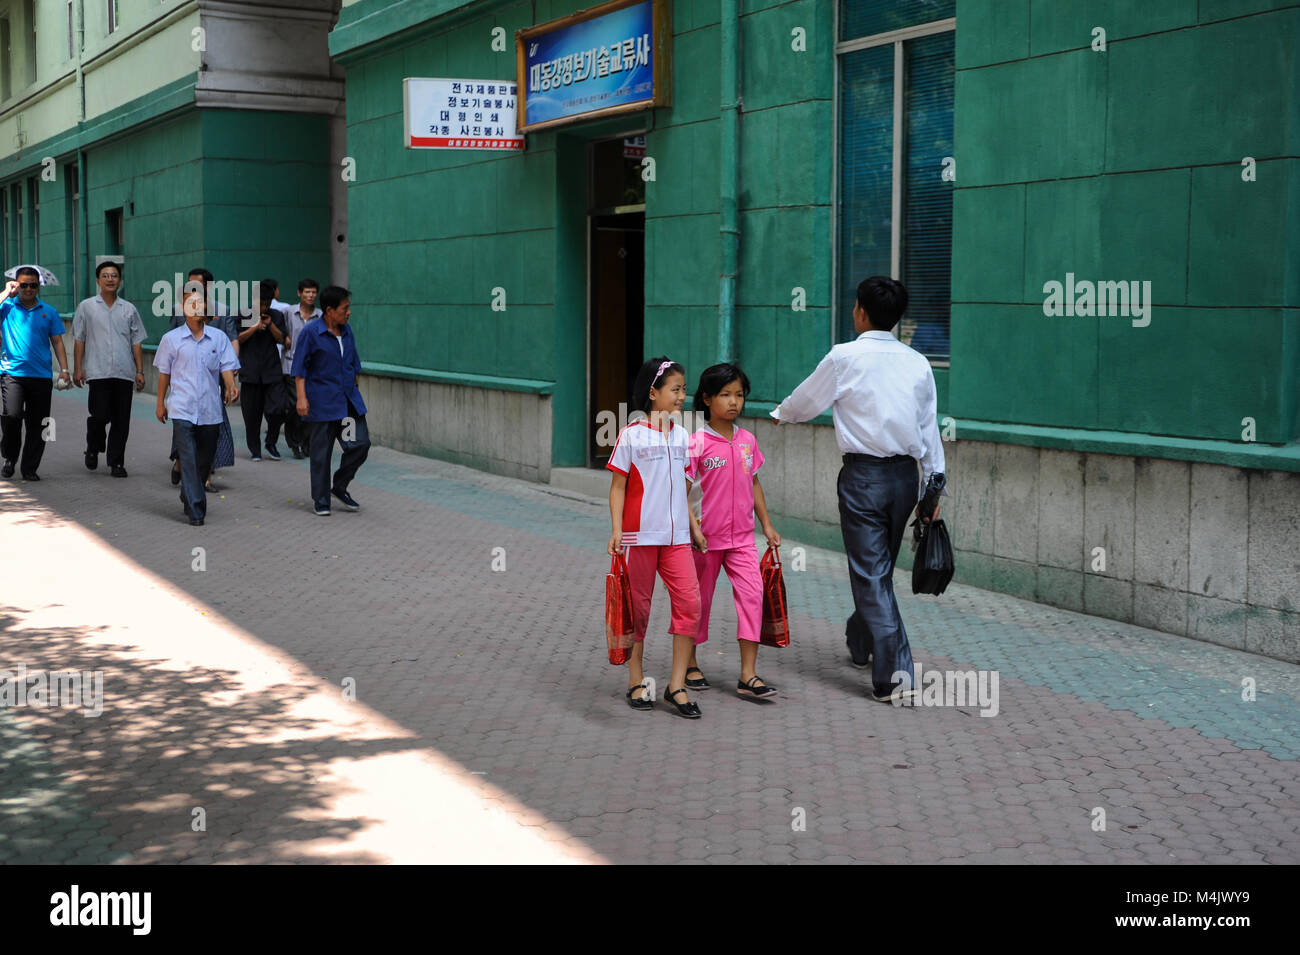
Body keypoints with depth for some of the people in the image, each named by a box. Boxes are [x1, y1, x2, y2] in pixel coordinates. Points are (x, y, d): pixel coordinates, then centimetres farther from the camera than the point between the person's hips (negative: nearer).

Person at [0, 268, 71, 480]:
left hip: (41, 376, 2)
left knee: (37, 424, 2)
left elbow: (57, 342, 12)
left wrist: (64, 369, 2)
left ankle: (29, 468, 13)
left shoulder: (49, 312, 12)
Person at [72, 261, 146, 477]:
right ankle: (93, 449, 19)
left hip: (124, 372, 2)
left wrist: (140, 371, 6)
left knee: (121, 420, 0)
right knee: (100, 416, -10)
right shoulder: (87, 307, 7)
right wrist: (77, 368, 1)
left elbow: (136, 342, 13)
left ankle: (116, 462, 9)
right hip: (98, 372, -2)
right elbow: (79, 340, 7)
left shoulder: (129, 309, 11)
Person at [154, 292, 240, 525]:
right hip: (182, 409, -2)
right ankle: (195, 511, -13)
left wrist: (231, 386, -19)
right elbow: (164, 372, 11)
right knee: (188, 460, -11)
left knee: (204, 460, 12)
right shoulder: (171, 339, 5)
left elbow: (227, 366, 1)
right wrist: (160, 403, 12)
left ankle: (188, 497, 36)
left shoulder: (219, 338, 7)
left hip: (210, 410, 3)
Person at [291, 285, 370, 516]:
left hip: (349, 399, 6)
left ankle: (339, 487, 19)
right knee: (321, 452, 1)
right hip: (322, 403, -6)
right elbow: (300, 368, -7)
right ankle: (321, 500, 12)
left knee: (360, 444, 0)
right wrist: (302, 398, -14)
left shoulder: (346, 331, 10)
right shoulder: (310, 332, -8)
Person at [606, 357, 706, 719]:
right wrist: (617, 530, -12)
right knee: (638, 607, 4)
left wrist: (694, 525, 19)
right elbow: (618, 486, -4)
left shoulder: (680, 435, 11)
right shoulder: (631, 435, -5)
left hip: (676, 536, 5)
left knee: (689, 602, -6)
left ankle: (677, 684, 1)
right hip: (640, 535, -4)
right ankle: (636, 681, 18)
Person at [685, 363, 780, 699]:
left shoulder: (747, 440, 6)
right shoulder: (697, 442, -10)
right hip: (706, 537, -4)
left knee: (752, 594, -8)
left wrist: (767, 524, 14)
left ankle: (748, 675, -7)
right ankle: (690, 663, 30)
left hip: (742, 536, 4)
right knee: (699, 599, 10)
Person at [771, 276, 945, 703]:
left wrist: (780, 412, 27)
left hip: (864, 476, -5)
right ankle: (861, 642, 42)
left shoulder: (845, 357, -9)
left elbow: (805, 403, 5)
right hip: (905, 475, 5)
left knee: (871, 573, -2)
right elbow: (929, 430, 7)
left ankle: (892, 672, -10)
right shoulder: (917, 363, 5)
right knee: (881, 567, 21)